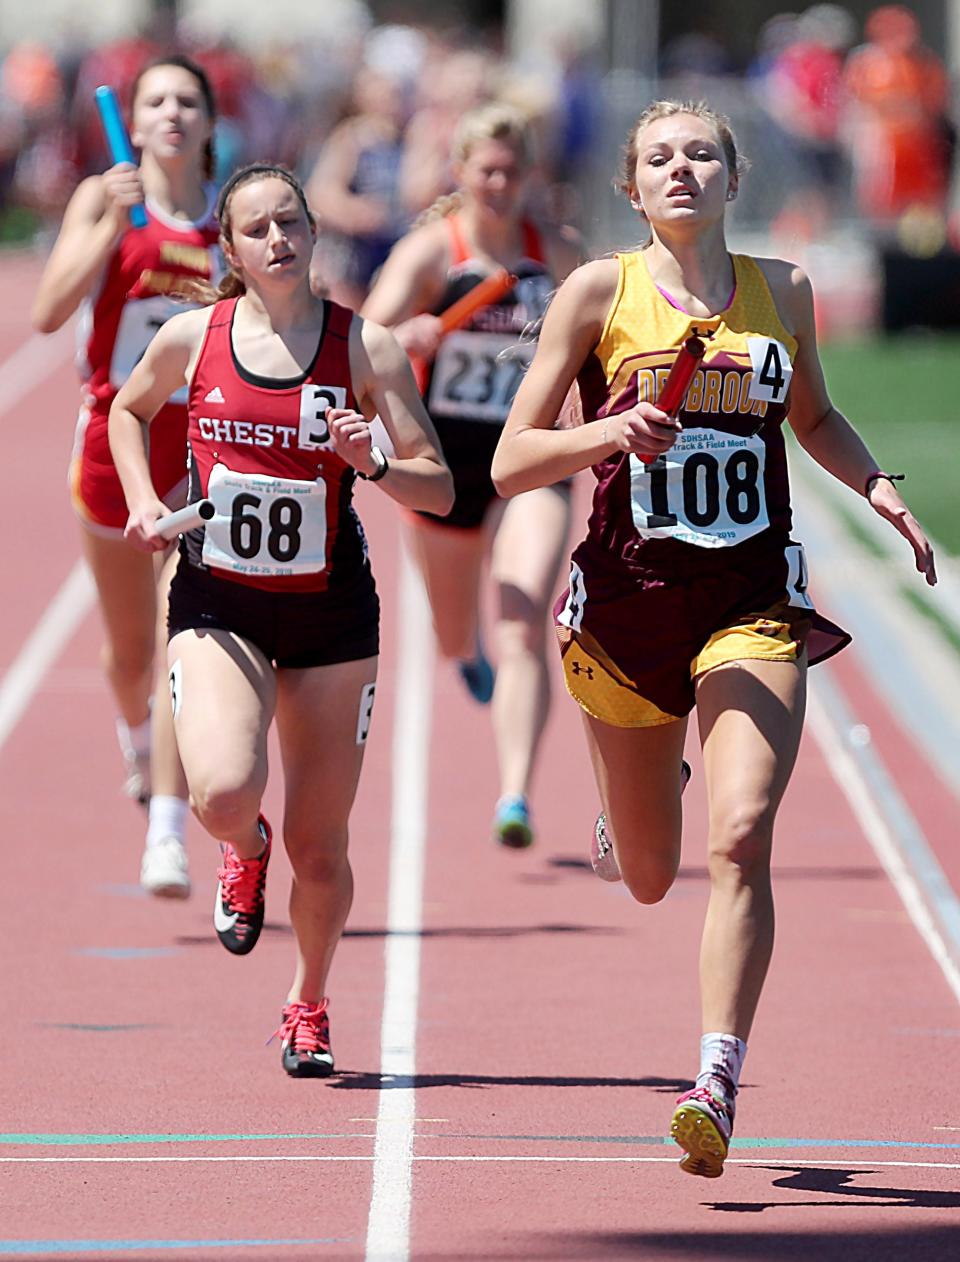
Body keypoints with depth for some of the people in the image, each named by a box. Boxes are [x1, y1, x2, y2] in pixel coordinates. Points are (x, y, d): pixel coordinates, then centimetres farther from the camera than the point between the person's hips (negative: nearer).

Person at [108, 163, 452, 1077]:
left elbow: (439, 490, -5)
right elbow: (129, 410, 20)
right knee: (224, 792, -26)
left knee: (319, 850, 4)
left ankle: (308, 1005, 33)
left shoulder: (366, 348, -6)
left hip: (330, 617, 0)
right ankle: (243, 850, 13)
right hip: (217, 605, 0)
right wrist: (143, 502, 6)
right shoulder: (192, 338, -2)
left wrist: (373, 464, -24)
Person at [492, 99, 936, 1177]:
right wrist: (609, 433, -22)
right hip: (627, 598, 0)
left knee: (741, 837, -21)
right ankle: (624, 807, 52)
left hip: (752, 602, 0)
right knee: (647, 877, 14)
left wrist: (876, 487, 7)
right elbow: (510, 464, -4)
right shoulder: (599, 292, -3)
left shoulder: (782, 292, 5)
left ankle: (717, 1086, -19)